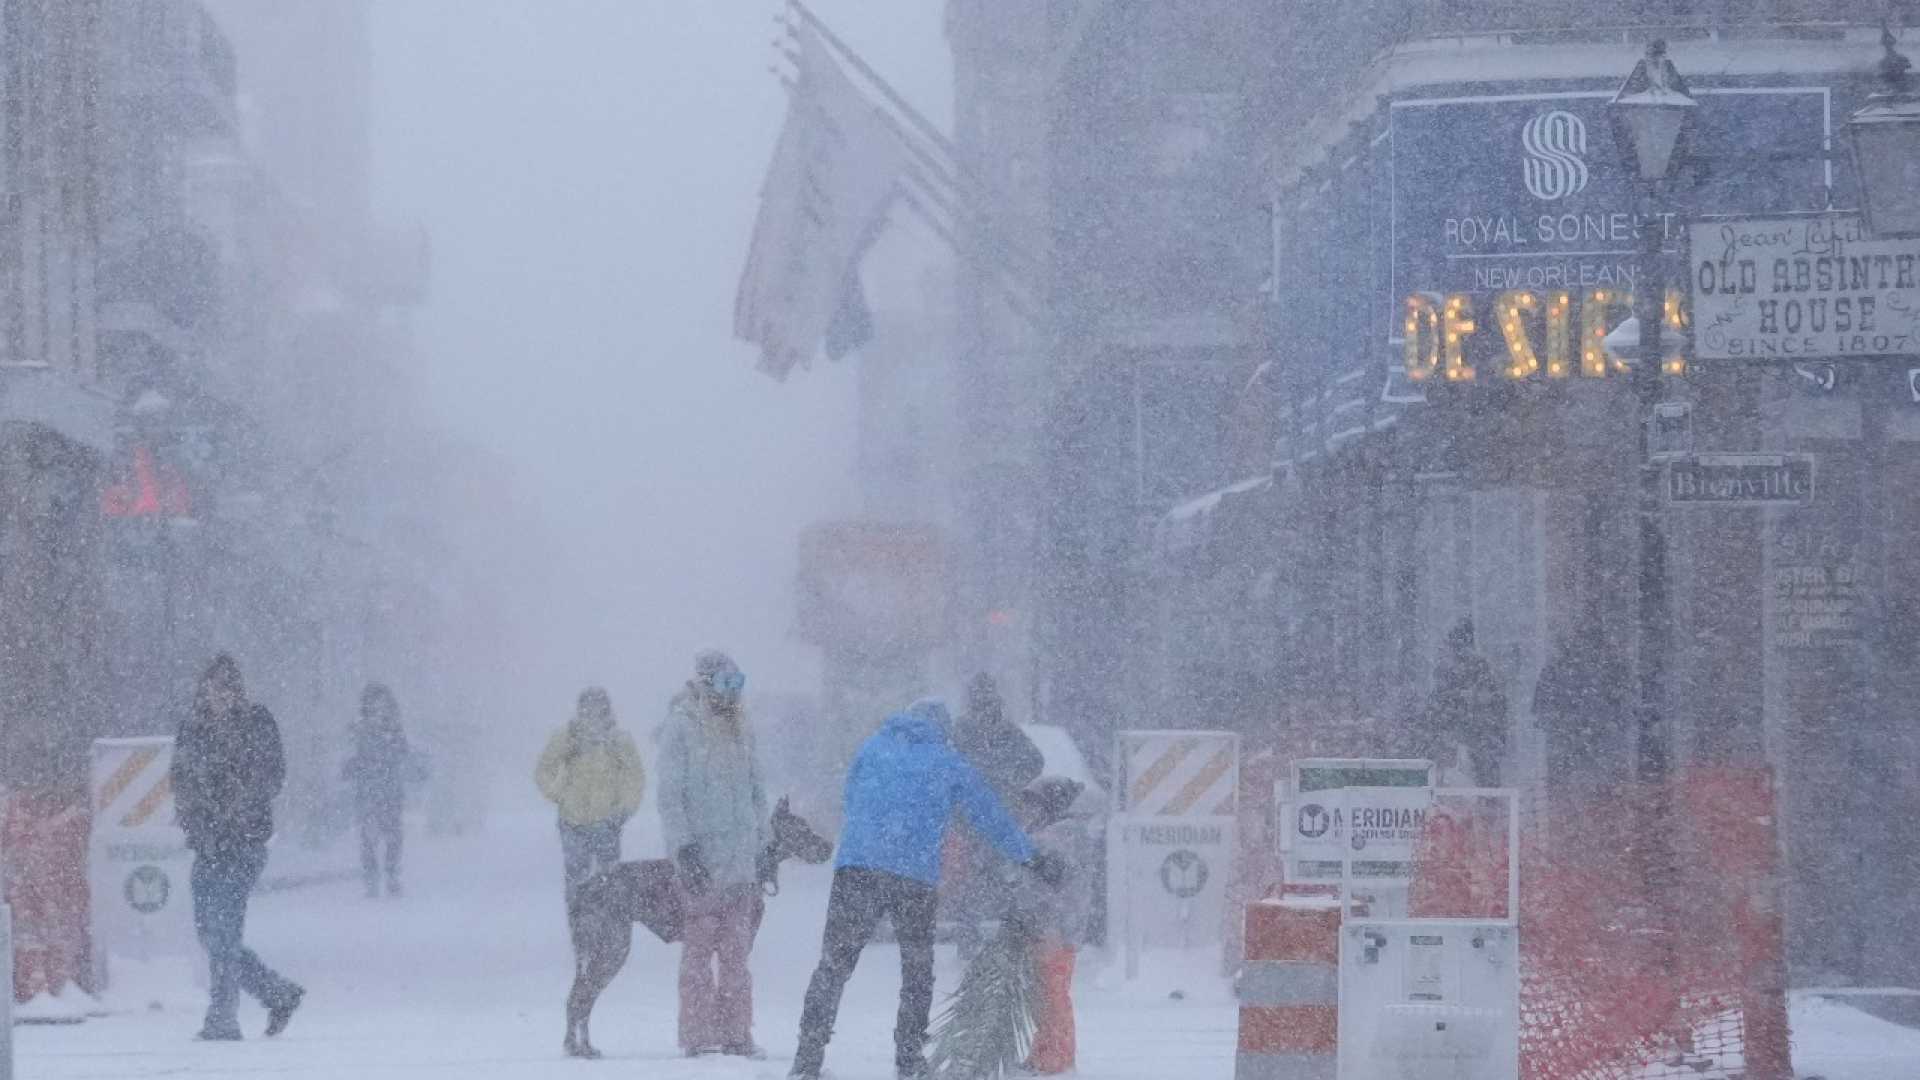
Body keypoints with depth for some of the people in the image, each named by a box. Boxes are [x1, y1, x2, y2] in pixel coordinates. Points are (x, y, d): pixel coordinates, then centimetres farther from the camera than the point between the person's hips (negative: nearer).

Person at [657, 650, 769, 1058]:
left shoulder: (740, 729, 15)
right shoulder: (681, 726, -4)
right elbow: (670, 794, -8)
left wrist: (762, 848, 17)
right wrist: (684, 848, -16)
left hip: (739, 861, 6)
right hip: (701, 860, -6)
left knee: (737, 952, 6)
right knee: (699, 951, -5)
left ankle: (735, 1034, 10)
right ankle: (699, 1038, -3)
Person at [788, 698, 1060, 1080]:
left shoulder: (873, 747, 17)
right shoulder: (950, 763, 13)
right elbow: (991, 816, 20)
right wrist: (1031, 860, 30)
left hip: (856, 865, 1)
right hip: (916, 876, -1)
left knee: (833, 965, 0)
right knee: (917, 970, 16)